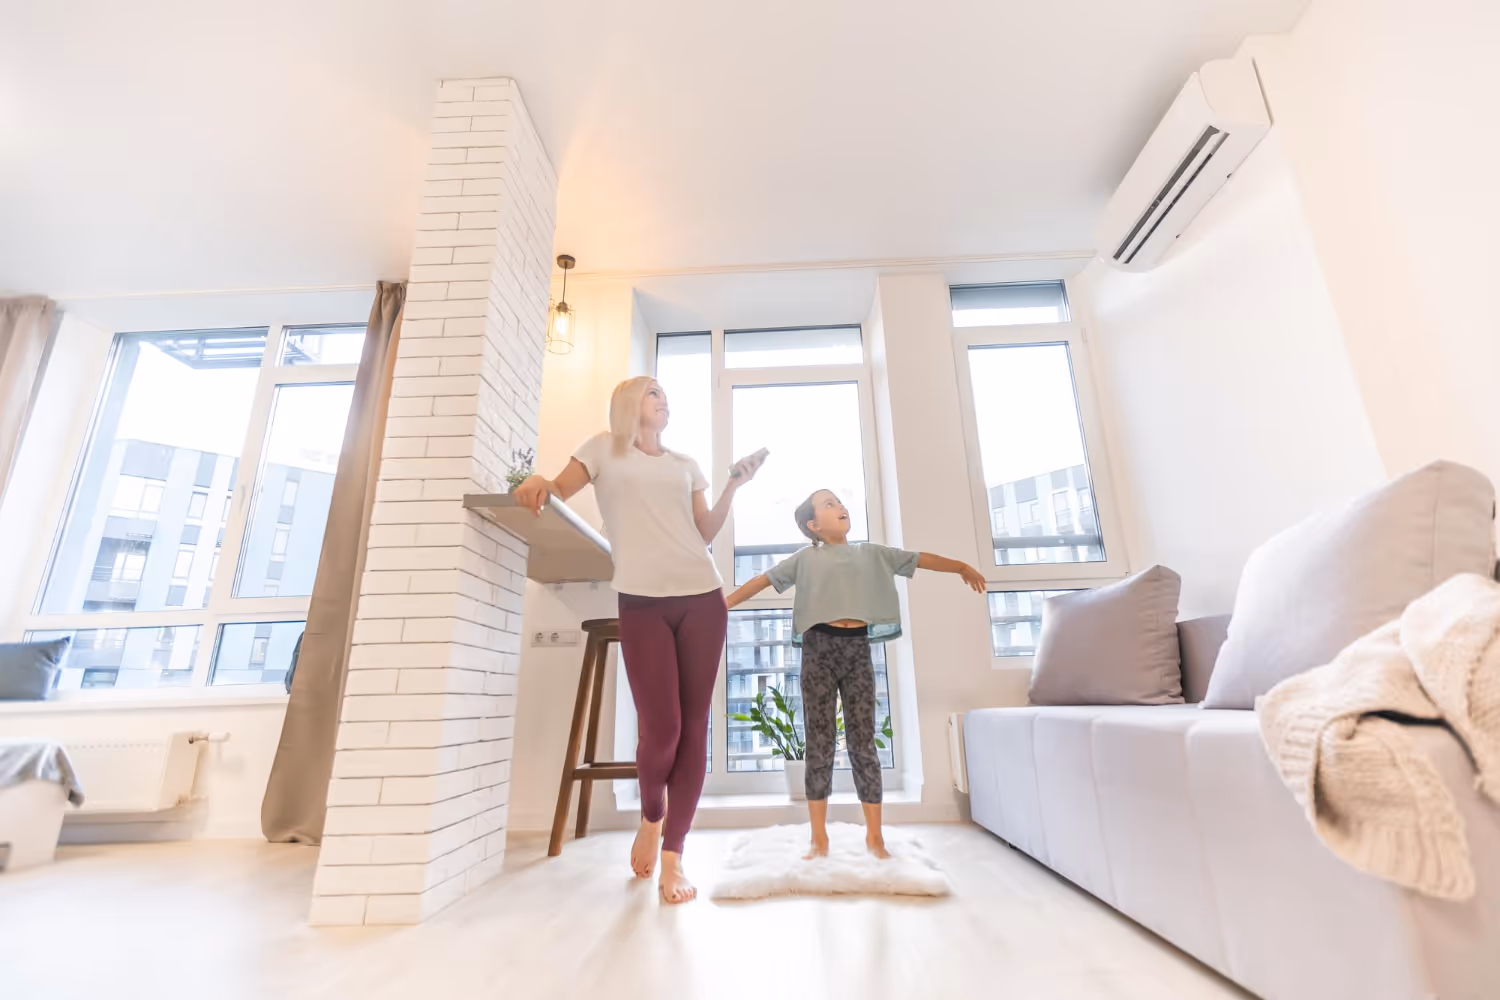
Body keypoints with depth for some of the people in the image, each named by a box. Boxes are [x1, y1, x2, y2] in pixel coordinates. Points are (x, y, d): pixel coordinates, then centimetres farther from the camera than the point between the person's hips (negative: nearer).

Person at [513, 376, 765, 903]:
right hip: (642, 602, -3)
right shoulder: (604, 448, 13)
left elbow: (705, 534, 17)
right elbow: (557, 491, 5)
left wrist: (733, 487, 7)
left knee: (693, 727, 0)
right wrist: (538, 482, -17)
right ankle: (651, 815, 27)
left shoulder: (685, 464, 21)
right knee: (660, 730, -7)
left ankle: (672, 857, 13)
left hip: (702, 597, 4)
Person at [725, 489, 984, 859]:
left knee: (863, 742, 6)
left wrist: (961, 566, 19)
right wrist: (724, 604, 1)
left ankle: (875, 836, 18)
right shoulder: (805, 558, 7)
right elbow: (763, 580, 5)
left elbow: (918, 559, 18)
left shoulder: (871, 553, 14)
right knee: (820, 743, 3)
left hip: (857, 649, 2)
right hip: (819, 648, -2)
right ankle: (819, 838, 14)